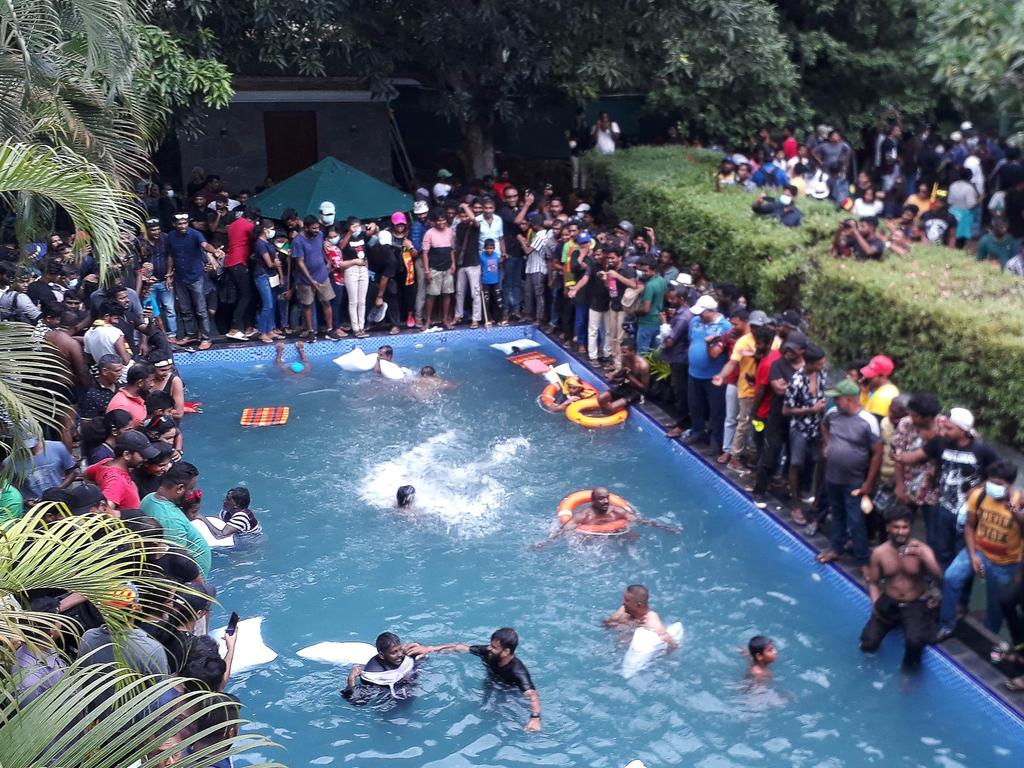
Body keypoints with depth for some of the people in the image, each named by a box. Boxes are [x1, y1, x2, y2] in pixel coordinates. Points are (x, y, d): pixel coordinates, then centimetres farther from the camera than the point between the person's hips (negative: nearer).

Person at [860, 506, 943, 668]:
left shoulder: (922, 549, -12)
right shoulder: (879, 552, -6)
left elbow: (939, 578, -22)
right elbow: (873, 583, 5)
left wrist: (923, 557, -37)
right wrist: (876, 605, -10)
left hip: (916, 605, -2)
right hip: (888, 603, 2)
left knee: (915, 642, -30)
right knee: (868, 644, -9)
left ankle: (910, 664, 7)